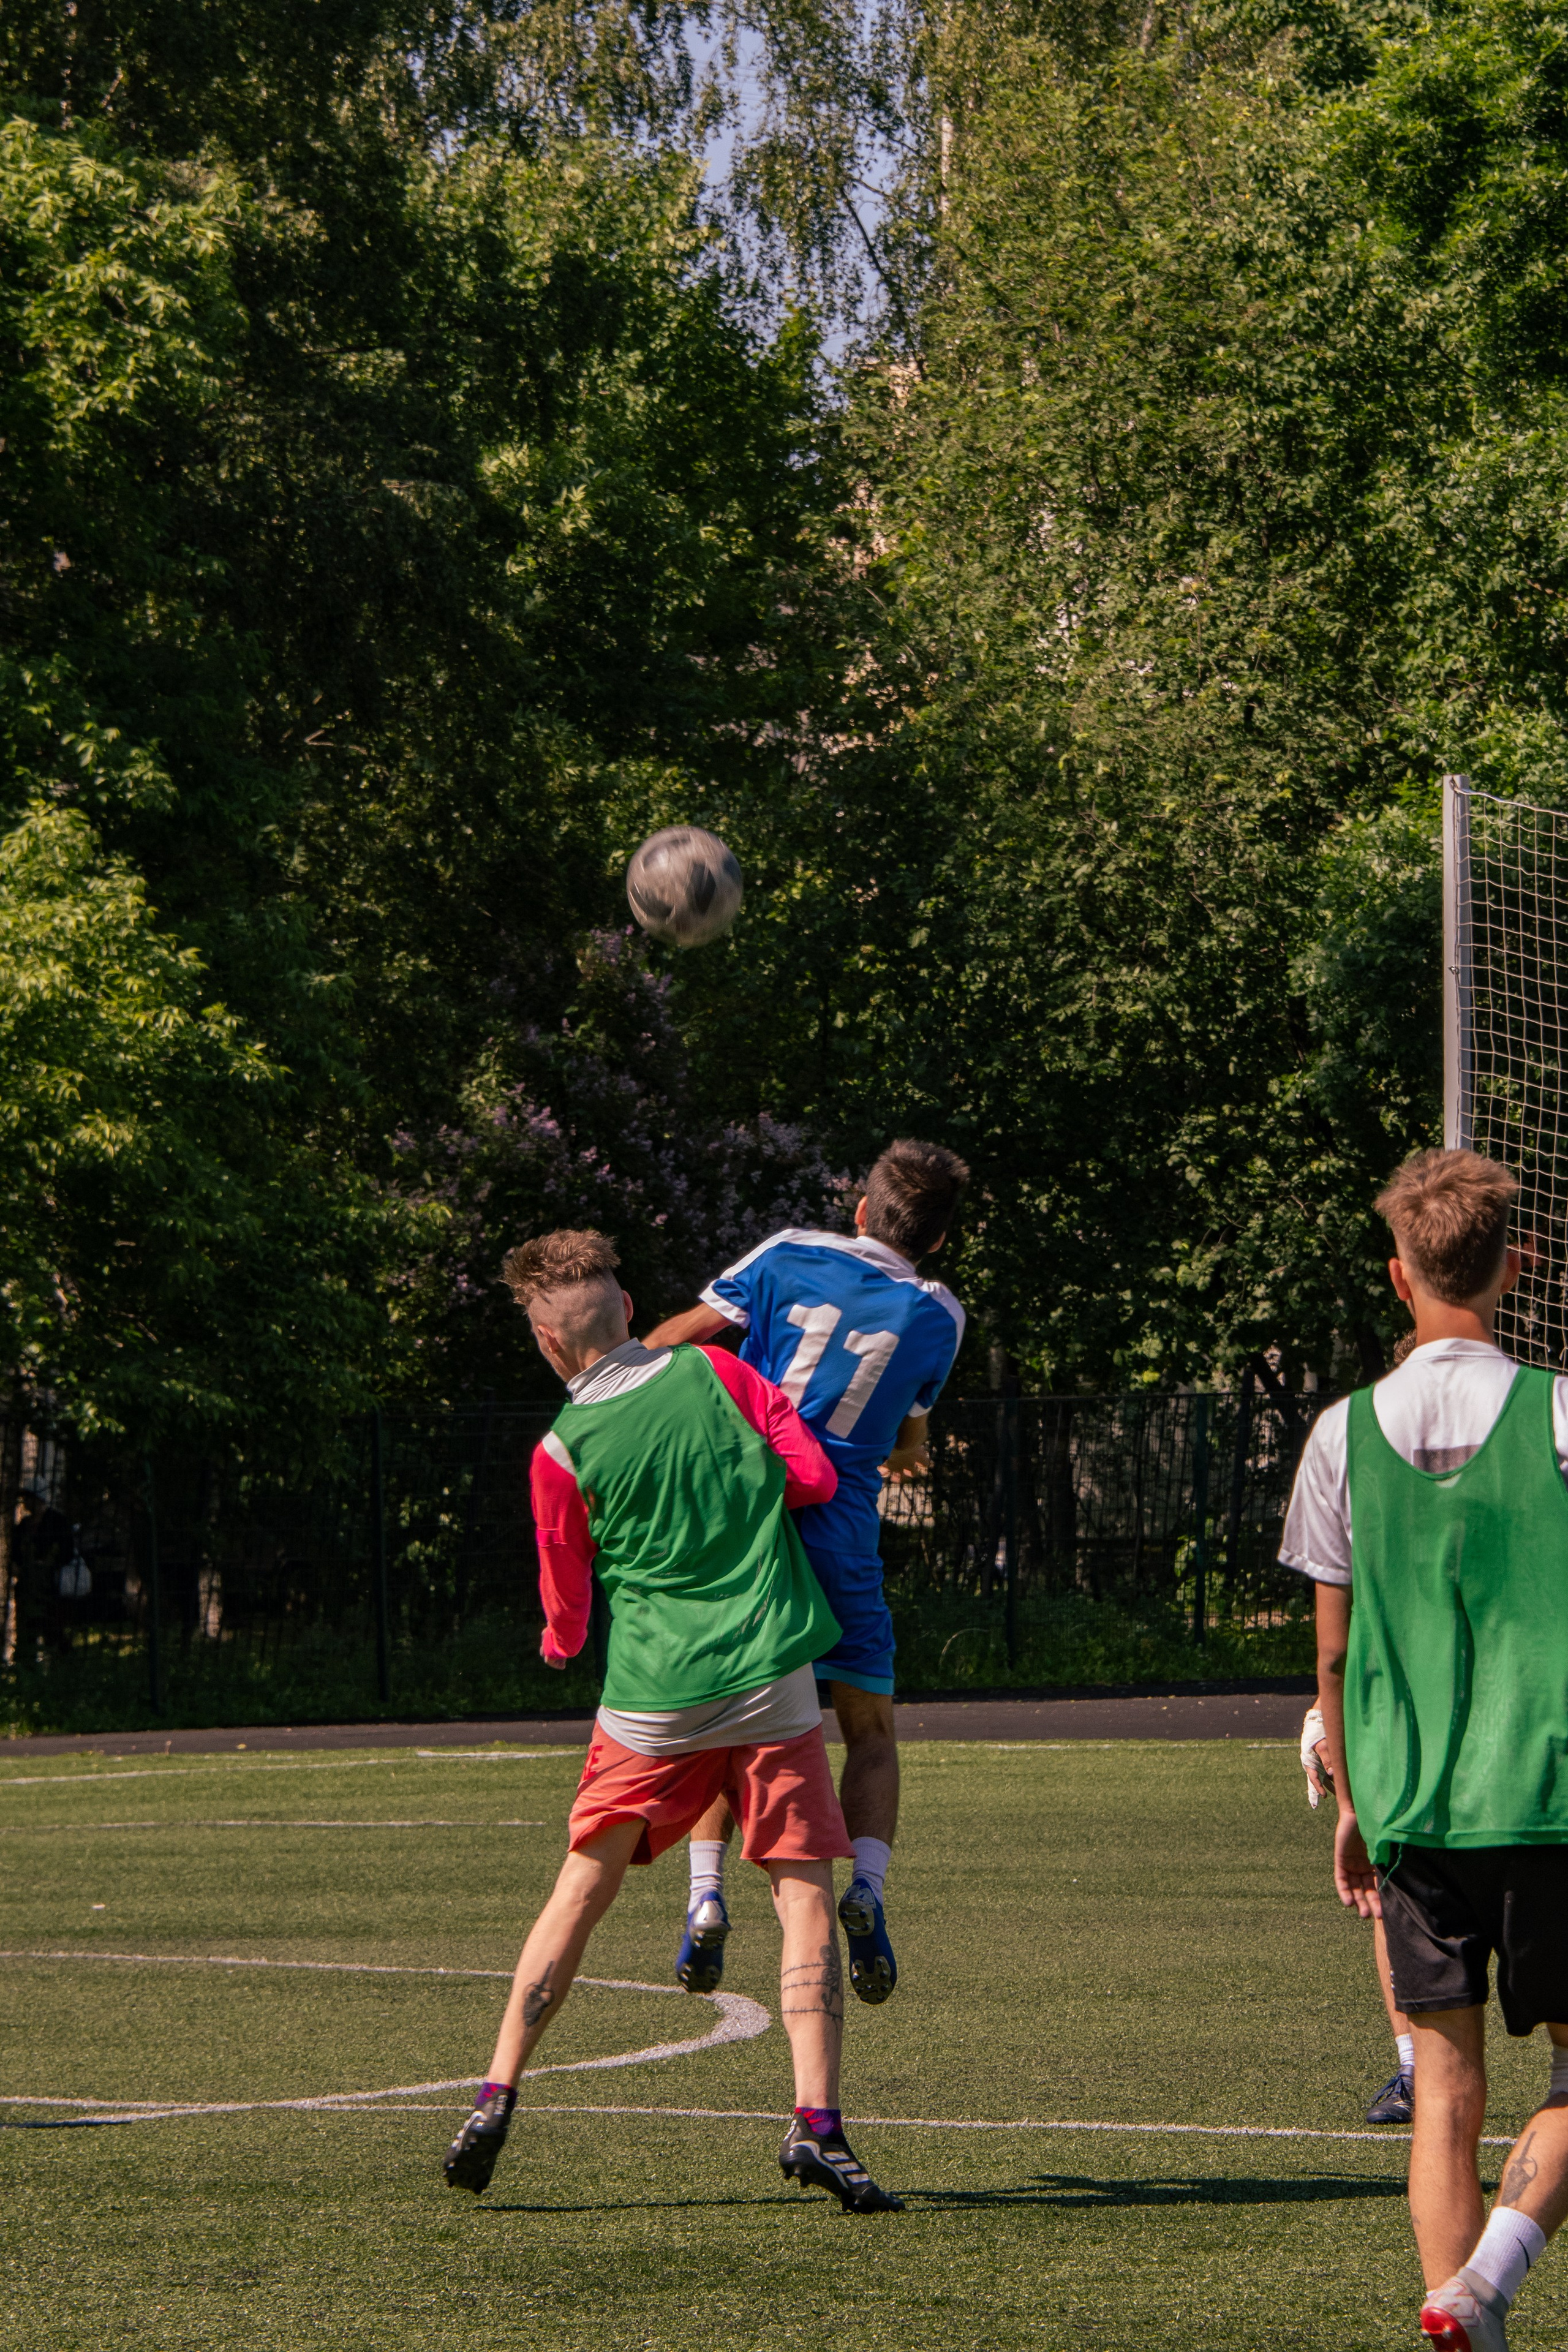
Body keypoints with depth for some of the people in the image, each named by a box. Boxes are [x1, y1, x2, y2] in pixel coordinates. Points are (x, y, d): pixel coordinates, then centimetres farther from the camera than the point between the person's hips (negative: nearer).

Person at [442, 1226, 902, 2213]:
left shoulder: (564, 1452, -3)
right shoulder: (712, 1373, -1)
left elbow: (566, 1621, 4)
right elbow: (815, 1476, 0)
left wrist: (558, 1643, 28)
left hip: (651, 1703, 0)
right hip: (772, 1685, 0)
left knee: (583, 1890, 12)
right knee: (806, 1892, 2)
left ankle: (498, 2097, 10)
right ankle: (818, 2125, -10)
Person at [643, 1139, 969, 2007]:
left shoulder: (790, 1255, 4)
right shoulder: (937, 1316, 4)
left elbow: (665, 1344, 4)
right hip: (838, 1540, -1)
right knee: (870, 1732, 13)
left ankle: (706, 1895, -5)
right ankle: (866, 1888, -11)